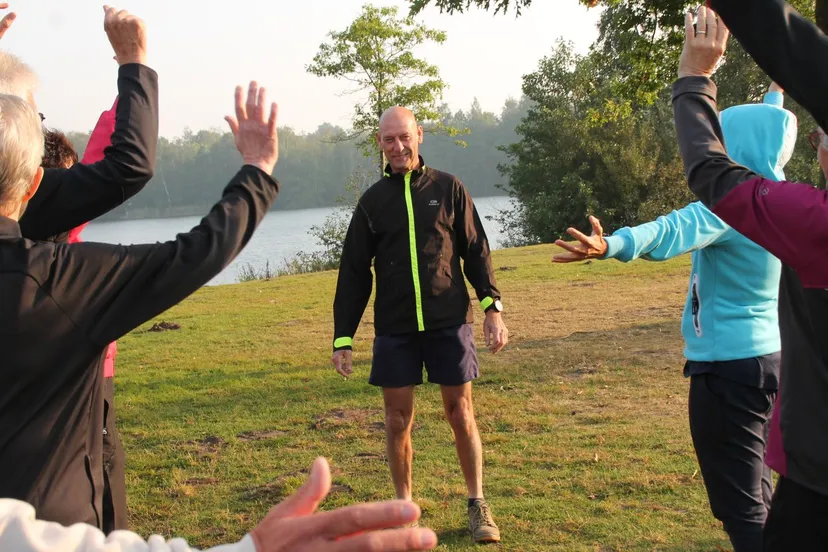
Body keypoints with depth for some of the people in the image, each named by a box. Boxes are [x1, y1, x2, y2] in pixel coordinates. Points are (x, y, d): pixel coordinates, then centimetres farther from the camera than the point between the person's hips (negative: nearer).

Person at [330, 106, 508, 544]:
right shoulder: (372, 201, 5)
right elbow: (353, 274, 6)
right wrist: (342, 337, 2)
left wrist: (493, 308, -7)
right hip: (394, 329, 1)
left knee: (461, 415, 5)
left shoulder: (448, 189, 3)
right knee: (398, 421, 6)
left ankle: (478, 505, 20)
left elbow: (476, 252, 4)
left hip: (449, 323, -1)